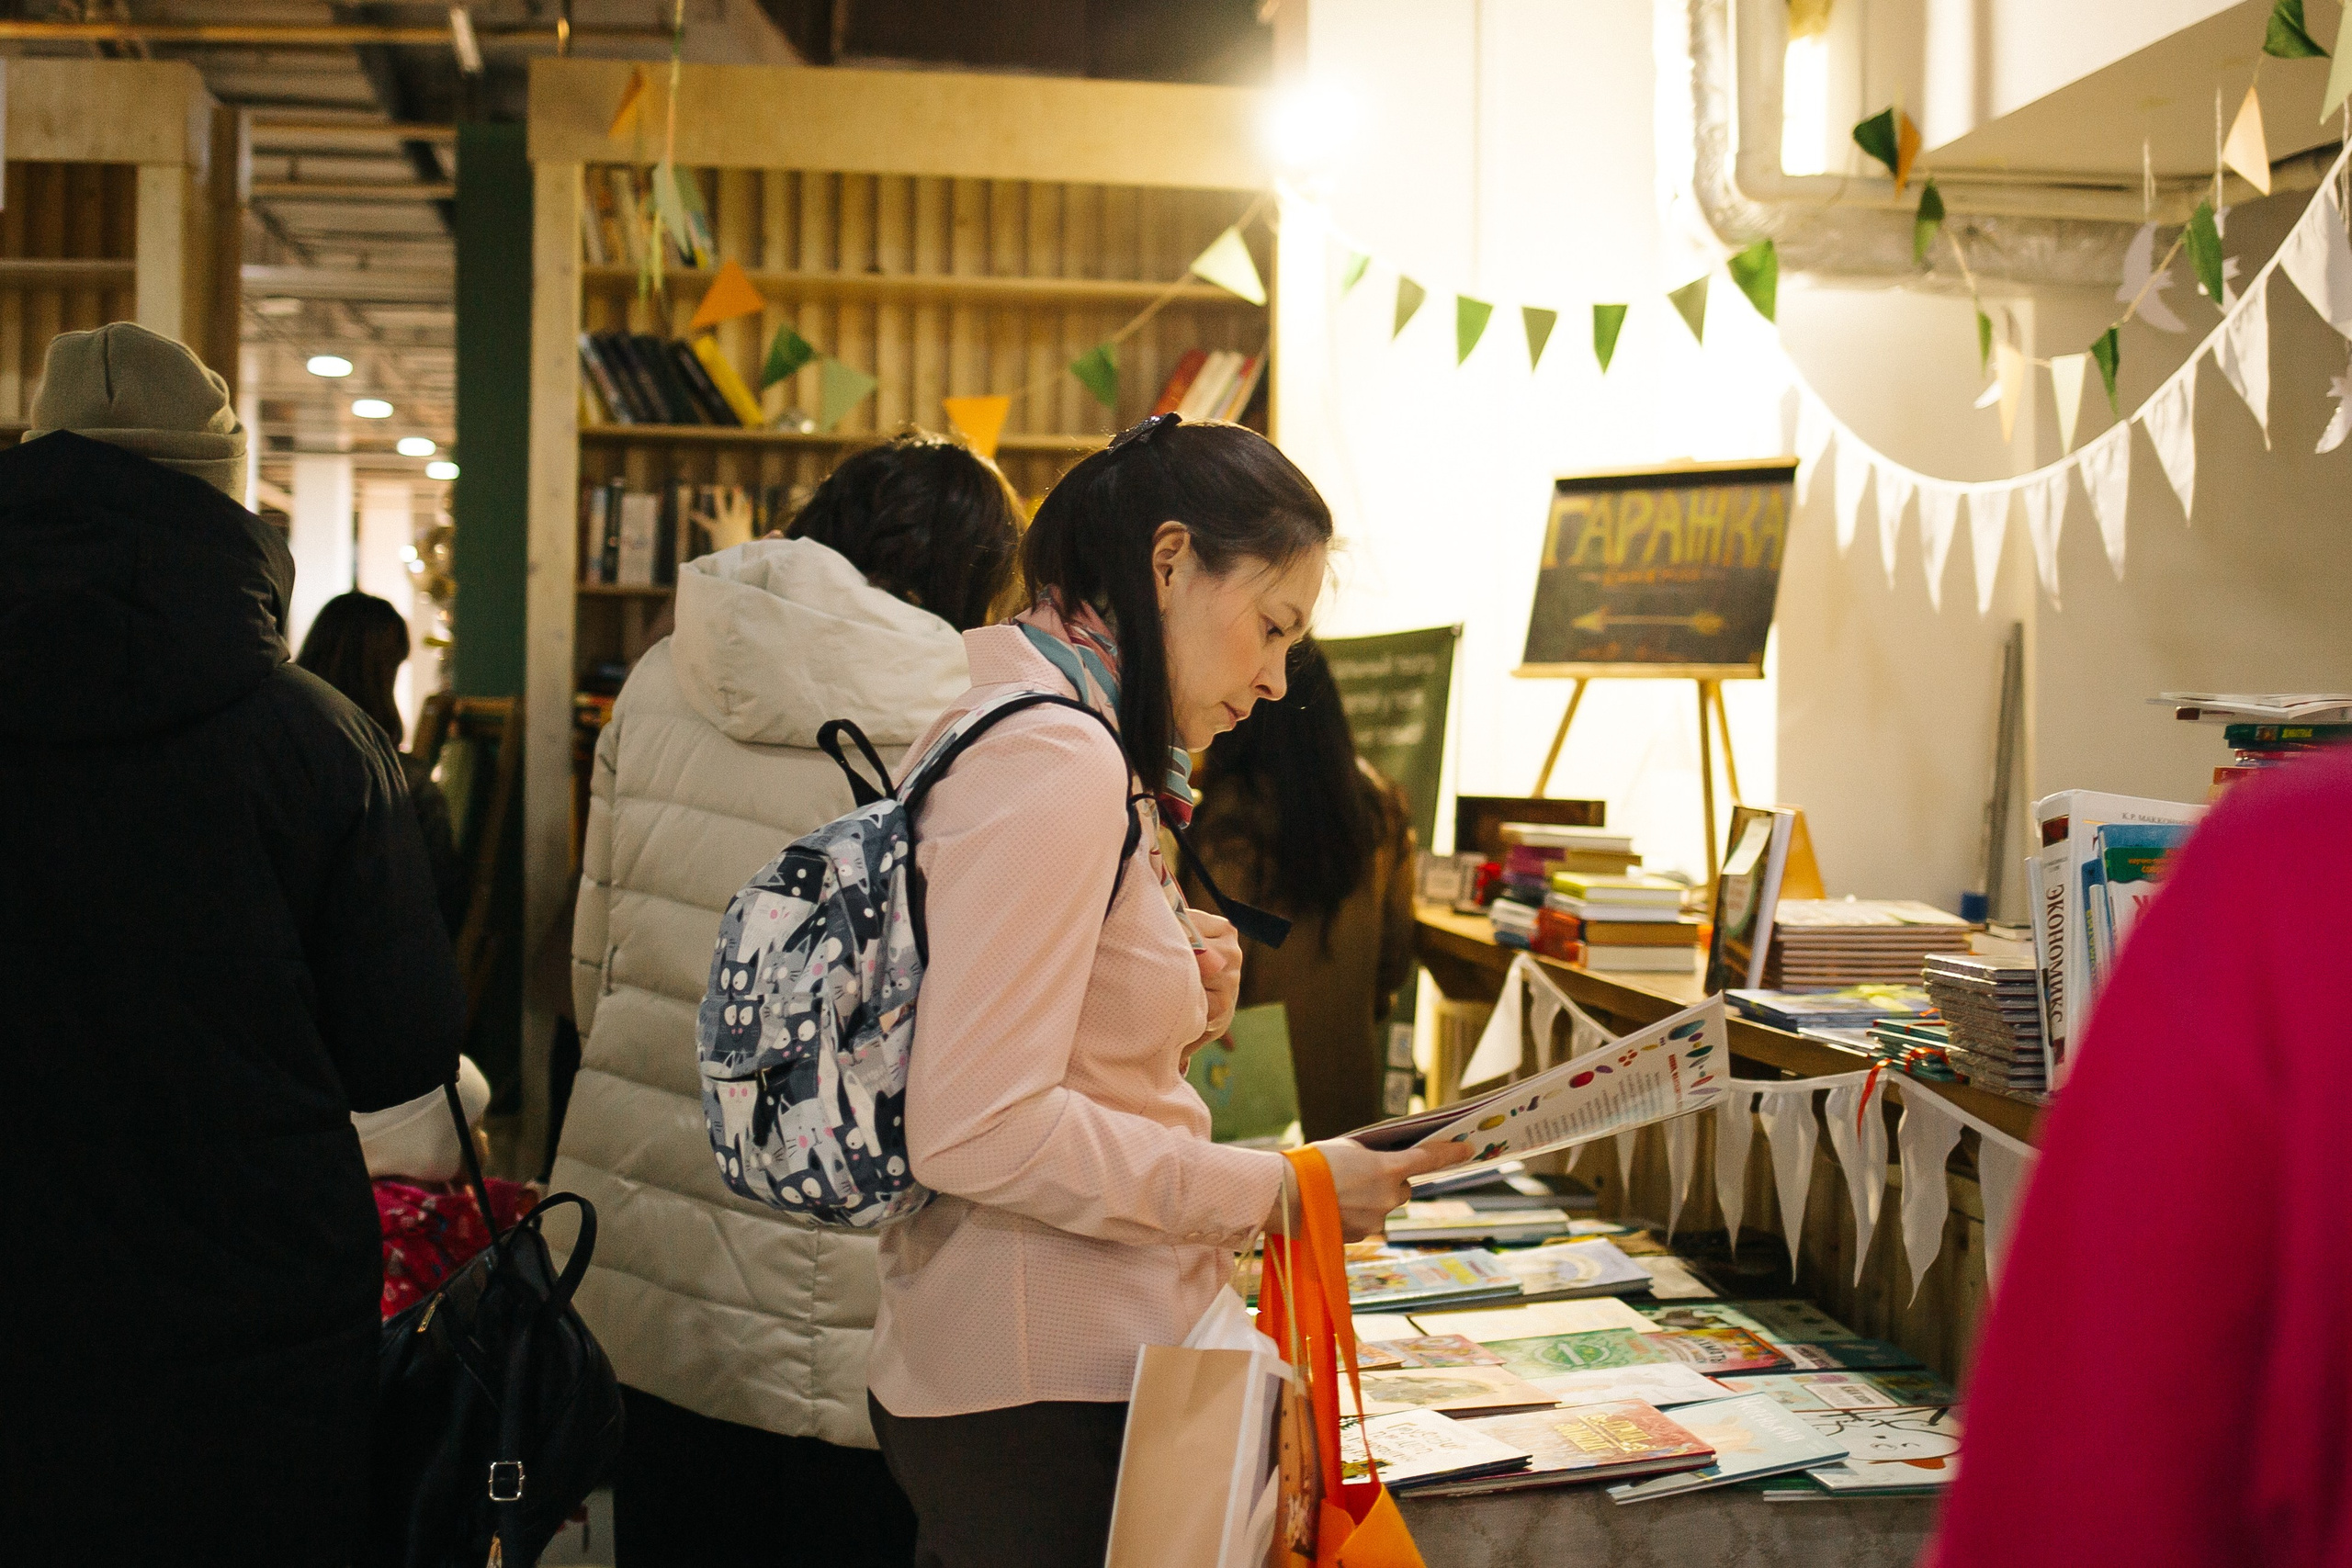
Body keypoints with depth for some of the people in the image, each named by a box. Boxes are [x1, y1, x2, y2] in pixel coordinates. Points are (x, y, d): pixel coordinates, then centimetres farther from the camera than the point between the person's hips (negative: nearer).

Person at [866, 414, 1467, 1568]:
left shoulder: (1047, 729, 14)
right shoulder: (1052, 760, -19)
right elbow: (975, 1132, -25)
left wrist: (1177, 1004, 4)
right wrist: (1278, 1192, -19)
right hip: (1048, 1398, -10)